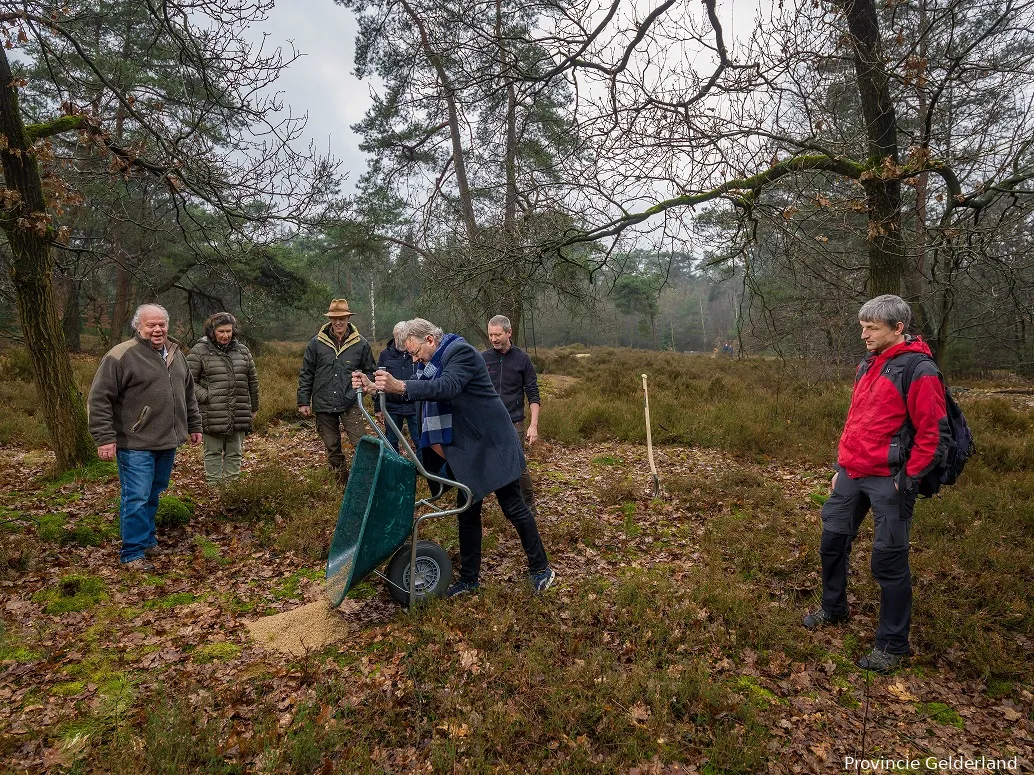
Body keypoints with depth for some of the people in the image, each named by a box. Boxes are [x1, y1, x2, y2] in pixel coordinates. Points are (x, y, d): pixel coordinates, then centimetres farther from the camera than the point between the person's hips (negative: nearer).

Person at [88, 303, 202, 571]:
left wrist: (194, 425, 21)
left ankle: (147, 540, 32)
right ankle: (133, 553, 9)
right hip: (136, 444, -7)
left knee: (154, 495, 17)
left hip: (168, 442, 7)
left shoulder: (176, 354, 11)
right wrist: (105, 438, -16)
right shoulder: (121, 356, -11)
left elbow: (188, 394, 21)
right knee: (137, 498, -3)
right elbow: (99, 399, -12)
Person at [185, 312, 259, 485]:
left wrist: (254, 408, 17)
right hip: (212, 415, -4)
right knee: (213, 452, 5)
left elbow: (252, 381, 16)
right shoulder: (200, 351, -2)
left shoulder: (242, 350, 10)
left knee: (234, 453, 11)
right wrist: (206, 397, -13)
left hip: (239, 415, 4)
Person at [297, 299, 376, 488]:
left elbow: (370, 371, 13)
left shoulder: (361, 344, 1)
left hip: (350, 404, -2)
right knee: (332, 449, 11)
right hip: (324, 405, 2)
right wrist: (304, 401, 3)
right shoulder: (317, 343, 2)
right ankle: (343, 484, 24)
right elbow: (306, 374, 6)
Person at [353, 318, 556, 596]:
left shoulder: (461, 352, -19)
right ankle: (469, 578, 23)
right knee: (467, 513, 11)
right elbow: (414, 390, 5)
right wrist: (373, 386, -9)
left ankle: (540, 569, 16)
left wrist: (400, 386, -46)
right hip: (465, 449, 9)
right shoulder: (431, 363, 9)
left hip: (492, 445, -8)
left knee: (514, 507, 1)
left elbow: (447, 387, -35)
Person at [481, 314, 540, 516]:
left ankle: (529, 505, 17)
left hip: (513, 423, -2)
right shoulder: (483, 358, 4)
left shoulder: (522, 359, 0)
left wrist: (533, 425, -8)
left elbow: (533, 395, 1)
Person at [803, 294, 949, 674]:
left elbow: (934, 435, -14)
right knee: (833, 541, 16)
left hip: (887, 481, -8)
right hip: (852, 475, 8)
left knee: (889, 561, 0)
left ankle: (893, 645, 16)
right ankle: (833, 609, 38)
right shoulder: (867, 365, 13)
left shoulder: (919, 371, -13)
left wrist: (907, 481, -14)